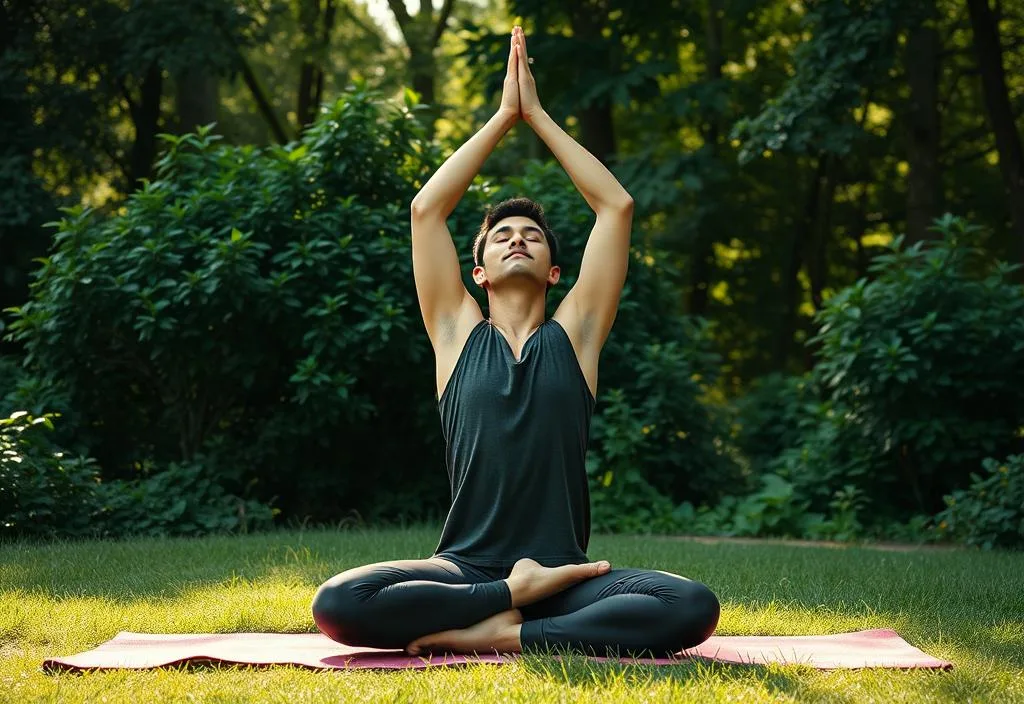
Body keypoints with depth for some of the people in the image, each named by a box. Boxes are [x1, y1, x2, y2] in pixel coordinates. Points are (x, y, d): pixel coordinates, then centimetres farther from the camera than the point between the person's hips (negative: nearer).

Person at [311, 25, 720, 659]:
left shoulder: (573, 335, 13)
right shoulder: (458, 333, 13)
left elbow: (617, 207, 9)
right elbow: (427, 208, 7)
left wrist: (539, 116, 13)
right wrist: (504, 115, 11)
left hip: (563, 572, 1)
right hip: (466, 569, 0)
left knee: (695, 607, -28)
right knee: (339, 603, -29)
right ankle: (514, 596, -17)